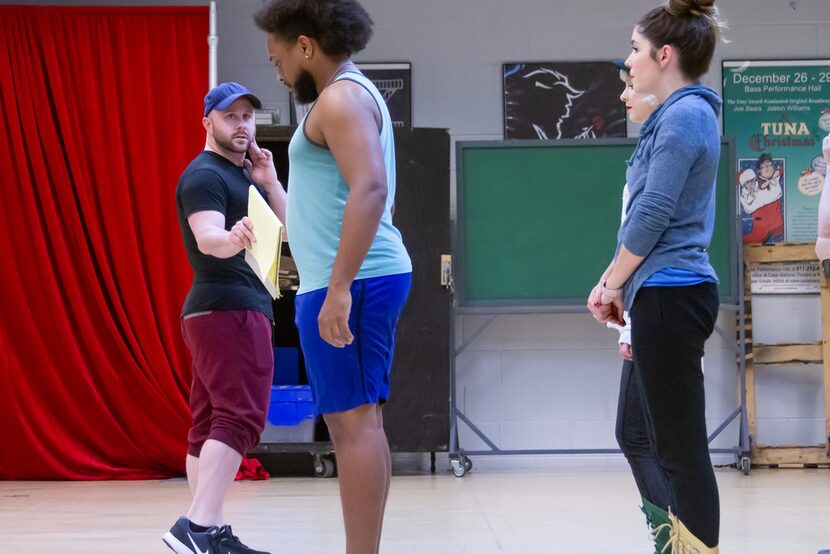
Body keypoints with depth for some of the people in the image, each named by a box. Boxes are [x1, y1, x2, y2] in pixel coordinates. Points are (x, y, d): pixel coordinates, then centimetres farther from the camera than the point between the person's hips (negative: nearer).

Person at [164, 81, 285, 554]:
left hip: (229, 311, 10)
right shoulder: (205, 175, -9)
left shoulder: (243, 175, 20)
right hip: (229, 308, -10)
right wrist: (232, 240, -49)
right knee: (241, 415, -20)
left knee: (211, 423, 6)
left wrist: (269, 181, 0)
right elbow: (207, 237, -27)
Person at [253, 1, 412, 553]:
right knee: (363, 421, 10)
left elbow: (370, 189, -23)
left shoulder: (340, 98, -10)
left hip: (349, 283, -11)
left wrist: (338, 288, -27)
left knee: (352, 421, -11)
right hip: (372, 276, 11)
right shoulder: (357, 96, 22)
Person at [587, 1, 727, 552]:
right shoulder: (685, 113, 17)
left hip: (670, 295, -10)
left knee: (682, 447, -8)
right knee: (674, 443, 13)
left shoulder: (684, 114, -13)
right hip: (673, 293, 10)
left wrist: (612, 285, -6)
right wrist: (615, 281, 14)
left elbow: (653, 214, -17)